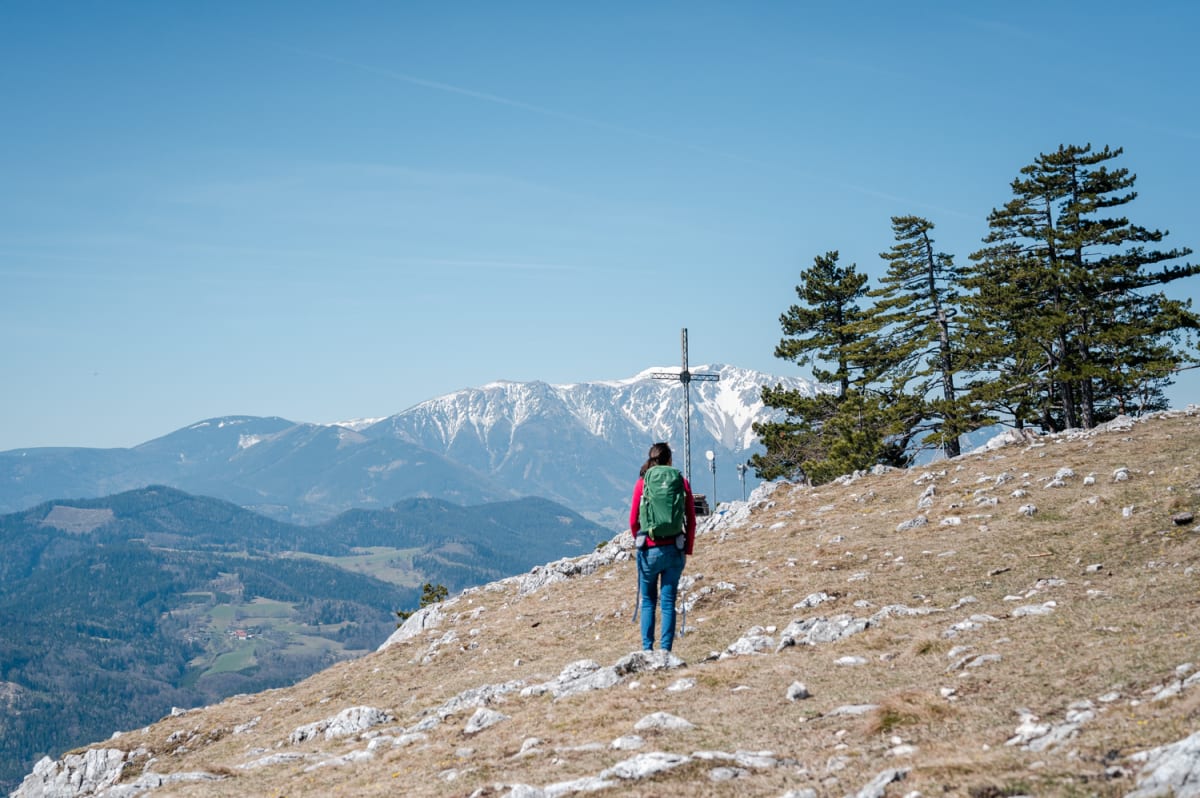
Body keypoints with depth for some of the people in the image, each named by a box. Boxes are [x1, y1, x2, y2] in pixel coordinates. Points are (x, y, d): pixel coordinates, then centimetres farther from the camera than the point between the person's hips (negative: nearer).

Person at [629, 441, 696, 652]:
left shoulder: (643, 483, -2)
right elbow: (691, 521, 1)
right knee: (668, 603, 6)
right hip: (674, 550, 1)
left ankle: (647, 649, 8)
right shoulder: (681, 483, 0)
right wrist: (687, 550, 9)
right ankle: (665, 650, 3)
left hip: (650, 550, -1)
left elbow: (633, 520, -1)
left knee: (648, 602, 12)